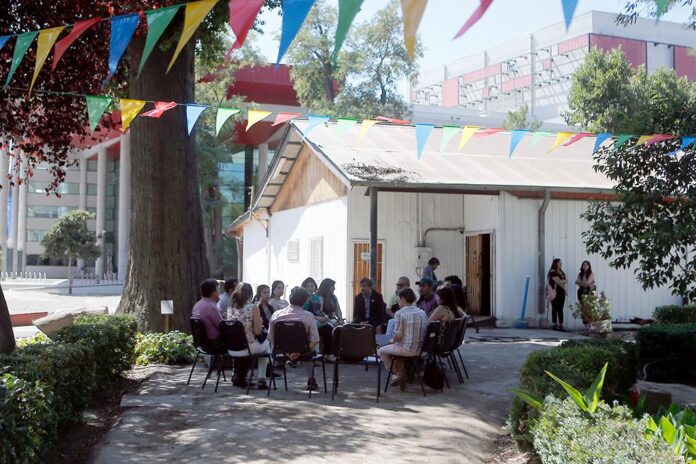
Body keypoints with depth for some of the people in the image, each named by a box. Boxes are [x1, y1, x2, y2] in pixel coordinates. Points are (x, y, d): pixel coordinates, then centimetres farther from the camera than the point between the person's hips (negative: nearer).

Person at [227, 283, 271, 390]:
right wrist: (259, 324, 9)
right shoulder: (253, 308, -11)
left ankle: (239, 376, 32)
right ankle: (261, 380, 22)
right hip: (248, 347, -5)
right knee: (266, 344, 29)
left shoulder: (230, 308, 3)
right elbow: (257, 331, -12)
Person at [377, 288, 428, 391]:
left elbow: (398, 335, -18)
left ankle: (399, 374, 14)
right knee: (395, 347, 35)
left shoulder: (400, 313, -13)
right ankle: (402, 373, 29)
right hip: (420, 349, 7)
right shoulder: (422, 312, 6)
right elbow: (425, 332, 11)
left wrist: (393, 340, 6)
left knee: (381, 351, 18)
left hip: (406, 349, -7)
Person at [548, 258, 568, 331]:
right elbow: (558, 281, -10)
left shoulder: (562, 273, 20)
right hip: (555, 293, -7)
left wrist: (562, 281, -1)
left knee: (560, 309, 5)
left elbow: (565, 282, 18)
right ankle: (555, 324, -5)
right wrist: (565, 281, 5)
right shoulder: (552, 272, -5)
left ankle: (561, 324, 4)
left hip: (561, 293, 7)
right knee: (555, 309, -6)